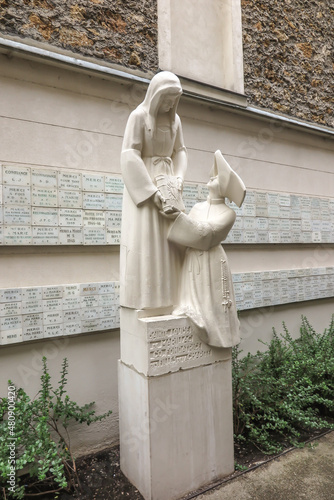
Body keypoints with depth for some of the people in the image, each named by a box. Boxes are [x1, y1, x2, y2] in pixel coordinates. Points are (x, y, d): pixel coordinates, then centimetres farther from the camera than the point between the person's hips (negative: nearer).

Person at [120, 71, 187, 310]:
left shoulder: (175, 119, 12)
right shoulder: (138, 115, -7)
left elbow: (180, 151, 16)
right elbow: (130, 156, -14)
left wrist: (179, 176, -5)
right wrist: (152, 191, -21)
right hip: (143, 183, -6)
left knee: (170, 237, 3)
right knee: (145, 238, -10)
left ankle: (167, 295, 11)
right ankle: (143, 299, -3)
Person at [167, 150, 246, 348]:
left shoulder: (228, 213, -6)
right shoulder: (198, 207, 10)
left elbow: (206, 232, -20)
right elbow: (186, 235, 9)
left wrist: (177, 215, -20)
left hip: (212, 265, -5)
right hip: (192, 264, 5)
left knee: (212, 312, 1)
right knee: (194, 310, 8)